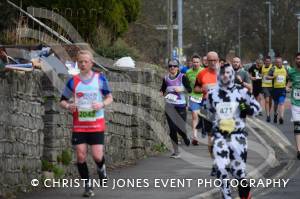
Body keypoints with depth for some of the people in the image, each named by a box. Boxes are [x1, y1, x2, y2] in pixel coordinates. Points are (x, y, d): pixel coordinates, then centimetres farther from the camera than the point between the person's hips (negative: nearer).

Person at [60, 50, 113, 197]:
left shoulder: (100, 78, 0)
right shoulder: (73, 81, 1)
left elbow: (109, 98, 7)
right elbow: (63, 100, 8)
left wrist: (102, 104, -14)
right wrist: (68, 106, -15)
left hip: (97, 124, -1)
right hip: (79, 125, 1)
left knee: (97, 156, -8)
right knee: (80, 156, -4)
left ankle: (101, 168, 28)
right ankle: (87, 185, 12)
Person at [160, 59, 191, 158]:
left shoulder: (182, 77, -3)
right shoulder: (166, 78, 7)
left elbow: (189, 89, -4)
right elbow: (163, 90, 18)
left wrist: (181, 89, -20)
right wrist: (162, 93, -3)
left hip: (180, 105, -3)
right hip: (169, 106, 3)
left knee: (180, 128, -7)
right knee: (172, 129, -1)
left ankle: (185, 137, 31)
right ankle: (176, 152, 7)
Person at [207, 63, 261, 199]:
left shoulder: (241, 91, -4)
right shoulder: (212, 94, 7)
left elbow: (256, 107, 3)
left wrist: (247, 110, -16)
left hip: (237, 135, -2)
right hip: (219, 135, 2)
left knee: (238, 169, 1)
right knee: (221, 168, -14)